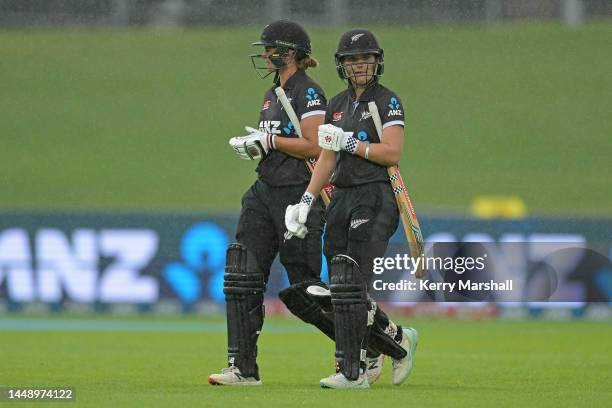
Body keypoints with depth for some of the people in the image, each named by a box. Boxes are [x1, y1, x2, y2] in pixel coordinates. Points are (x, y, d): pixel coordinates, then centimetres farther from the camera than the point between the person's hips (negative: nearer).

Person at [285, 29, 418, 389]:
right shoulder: (338, 105, 16)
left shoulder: (388, 101, -3)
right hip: (343, 198, 7)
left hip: (376, 199, -7)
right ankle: (398, 339, 24)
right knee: (340, 288, 3)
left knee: (351, 285, -14)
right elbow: (327, 160, 17)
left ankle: (353, 372, -12)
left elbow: (393, 153, -12)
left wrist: (350, 143, -13)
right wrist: (307, 199, 7)